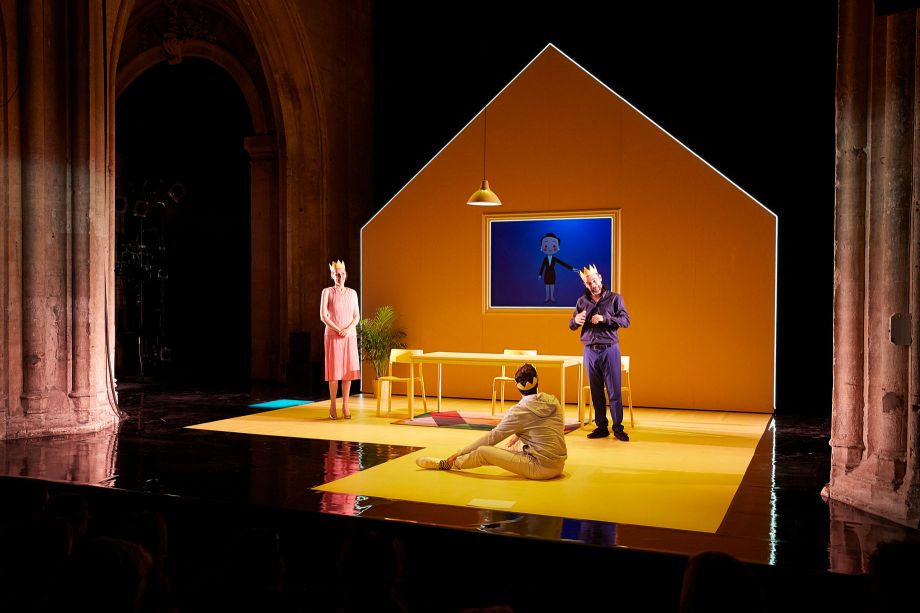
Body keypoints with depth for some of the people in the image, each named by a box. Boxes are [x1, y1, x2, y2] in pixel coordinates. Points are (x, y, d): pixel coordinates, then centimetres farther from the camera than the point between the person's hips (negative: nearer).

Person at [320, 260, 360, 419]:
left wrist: (348, 329, -11)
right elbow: (323, 316, -6)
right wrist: (338, 330, -14)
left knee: (348, 370, 0)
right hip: (333, 336, -3)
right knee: (334, 370, -3)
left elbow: (357, 316, 7)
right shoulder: (327, 292, 1)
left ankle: (345, 406, 6)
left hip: (350, 336, 3)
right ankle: (332, 406, 4)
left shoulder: (352, 293, 10)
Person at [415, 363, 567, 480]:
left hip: (540, 469, -8)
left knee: (483, 451, -5)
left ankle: (446, 464, 18)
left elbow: (492, 436, -7)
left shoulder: (519, 410, -11)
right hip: (558, 467, 8)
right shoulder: (553, 401, 5)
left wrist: (459, 453, 0)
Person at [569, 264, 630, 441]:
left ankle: (618, 428, 4)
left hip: (609, 349, -3)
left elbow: (626, 320, -7)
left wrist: (604, 319, -20)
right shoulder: (582, 301, 9)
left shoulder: (614, 298, 1)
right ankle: (601, 427, 14)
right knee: (596, 392, 6)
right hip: (590, 351, 3)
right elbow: (571, 325, 12)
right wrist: (576, 320, -12)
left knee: (614, 391, -3)